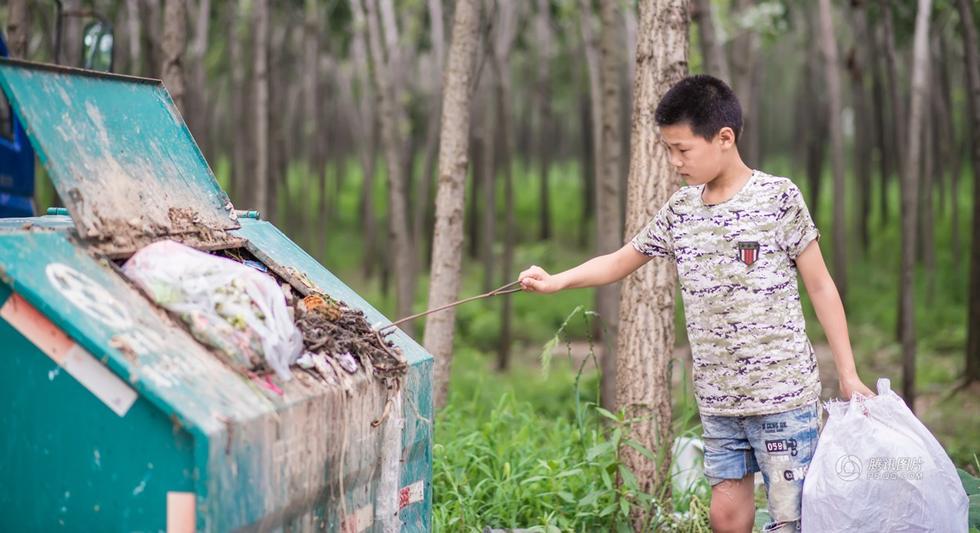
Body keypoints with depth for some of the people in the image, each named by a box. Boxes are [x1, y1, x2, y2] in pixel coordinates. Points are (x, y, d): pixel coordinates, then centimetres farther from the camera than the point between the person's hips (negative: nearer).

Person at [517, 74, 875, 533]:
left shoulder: (778, 198, -7)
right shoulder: (681, 209, 7)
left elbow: (820, 287, -3)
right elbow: (621, 261, 20)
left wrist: (848, 376, -4)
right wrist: (555, 282, 5)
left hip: (783, 394, -5)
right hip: (718, 400, 5)